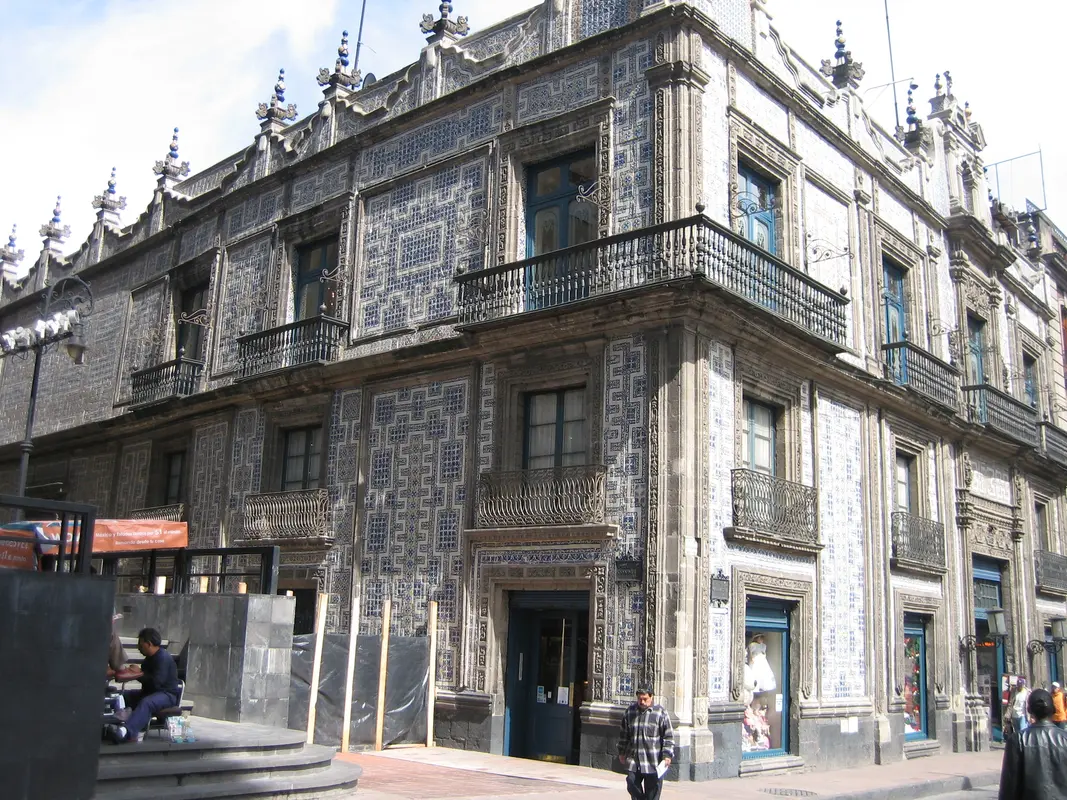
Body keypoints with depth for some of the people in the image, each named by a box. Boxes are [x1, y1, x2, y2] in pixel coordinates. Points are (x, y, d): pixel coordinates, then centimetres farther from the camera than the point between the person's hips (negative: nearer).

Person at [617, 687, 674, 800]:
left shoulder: (660, 712, -4)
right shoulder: (630, 711, 6)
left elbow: (668, 736, -3)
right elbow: (623, 734, 15)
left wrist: (667, 755, -10)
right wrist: (621, 752, 15)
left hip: (653, 762, -3)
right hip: (633, 760, 3)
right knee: (632, 786, 3)